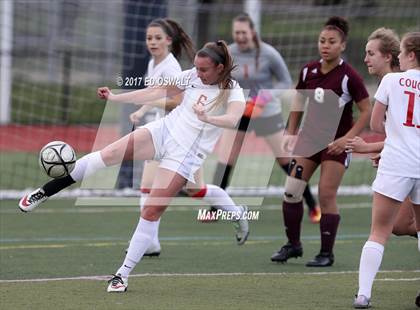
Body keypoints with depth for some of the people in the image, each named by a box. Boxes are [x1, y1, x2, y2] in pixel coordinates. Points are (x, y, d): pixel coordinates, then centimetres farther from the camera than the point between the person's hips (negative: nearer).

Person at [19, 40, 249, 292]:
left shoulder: (232, 91, -13)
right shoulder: (193, 76, 2)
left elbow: (233, 119, -34)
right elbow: (158, 93, 13)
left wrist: (208, 118, -54)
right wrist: (115, 98, 9)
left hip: (185, 155, -4)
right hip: (164, 130, 4)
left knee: (152, 210, -11)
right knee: (108, 154, -16)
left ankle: (124, 274, -2)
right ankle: (45, 192, -7)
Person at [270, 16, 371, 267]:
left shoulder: (349, 76, -15)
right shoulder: (309, 71, 0)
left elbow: (366, 111, -11)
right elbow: (299, 100, 16)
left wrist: (347, 138, -20)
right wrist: (291, 133, 10)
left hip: (336, 142, -5)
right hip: (310, 138, 5)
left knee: (327, 196, -9)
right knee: (291, 190, 0)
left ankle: (327, 253, 2)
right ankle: (293, 244, 16)